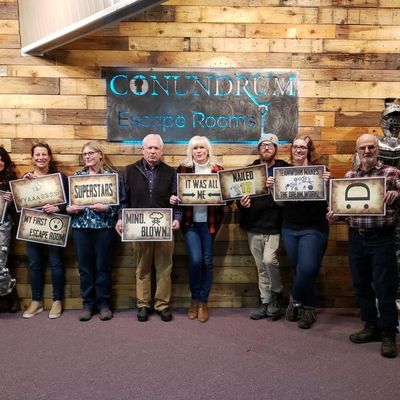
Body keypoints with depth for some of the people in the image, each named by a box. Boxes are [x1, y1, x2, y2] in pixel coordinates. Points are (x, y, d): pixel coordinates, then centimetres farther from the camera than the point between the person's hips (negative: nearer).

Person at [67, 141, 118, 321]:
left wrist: (105, 208, -19)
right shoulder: (78, 175, 12)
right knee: (84, 266, 7)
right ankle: (88, 303, 20)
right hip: (80, 226, 3)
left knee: (103, 266, 4)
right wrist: (69, 208, -6)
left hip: (104, 225, -3)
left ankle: (104, 303, 17)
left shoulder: (111, 174, 0)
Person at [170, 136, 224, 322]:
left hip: (209, 222, 1)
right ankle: (195, 299, 15)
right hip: (190, 222, -1)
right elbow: (176, 192, 7)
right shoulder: (182, 169, 3)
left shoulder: (218, 170, 4)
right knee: (195, 260, -10)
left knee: (207, 261, 6)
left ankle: (203, 301, 21)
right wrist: (173, 199, -15)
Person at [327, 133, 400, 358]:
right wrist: (334, 214, -4)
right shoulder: (349, 176, 11)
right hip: (356, 238, 5)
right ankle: (371, 326, 27)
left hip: (382, 238, -4)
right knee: (361, 285, 11)